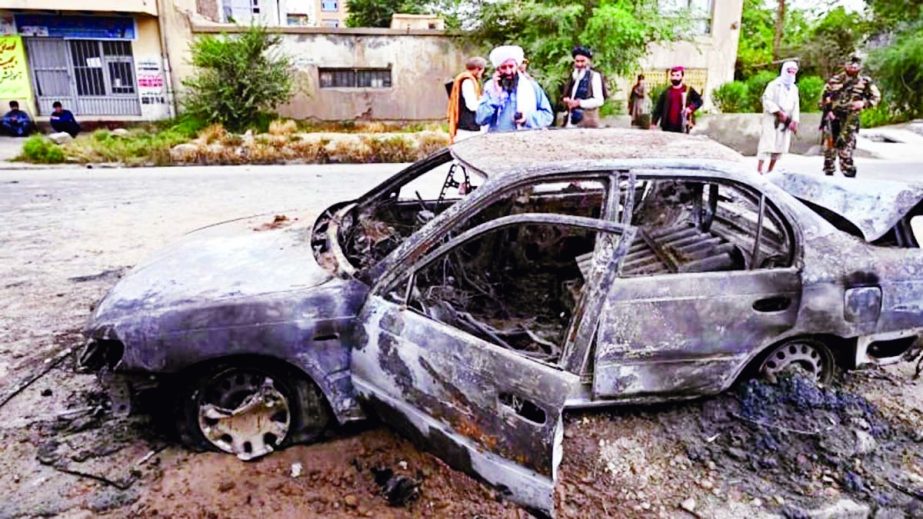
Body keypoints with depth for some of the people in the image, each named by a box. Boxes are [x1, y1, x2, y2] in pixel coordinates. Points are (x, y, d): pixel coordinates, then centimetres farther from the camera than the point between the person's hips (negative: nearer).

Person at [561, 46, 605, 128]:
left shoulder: (594, 76, -1)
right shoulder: (573, 76, 18)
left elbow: (599, 100, -8)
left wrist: (579, 102, -15)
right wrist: (565, 100, 1)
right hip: (570, 122, 6)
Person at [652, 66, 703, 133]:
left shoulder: (688, 90, 4)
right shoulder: (667, 91, 9)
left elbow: (699, 101, 6)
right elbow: (659, 108, 8)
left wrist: (691, 108, -14)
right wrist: (654, 123, 1)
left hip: (682, 127, -2)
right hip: (668, 126, 2)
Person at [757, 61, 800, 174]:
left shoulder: (794, 88, 19)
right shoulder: (774, 84, 0)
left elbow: (796, 106, 14)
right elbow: (767, 100, -13)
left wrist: (795, 121, 0)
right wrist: (779, 113, -19)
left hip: (785, 122, 6)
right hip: (771, 120, -6)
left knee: (780, 146, 4)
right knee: (767, 144, -13)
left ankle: (770, 171, 10)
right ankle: (759, 170, -17)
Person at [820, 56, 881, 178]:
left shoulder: (865, 82, 2)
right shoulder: (835, 80, 3)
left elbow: (876, 97, 7)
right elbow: (823, 96, 9)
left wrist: (864, 103, -11)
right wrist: (828, 110, -2)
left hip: (850, 120, -1)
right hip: (833, 117, 1)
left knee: (845, 148, -7)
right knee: (830, 146, 7)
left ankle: (849, 174, 1)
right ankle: (828, 172, 20)